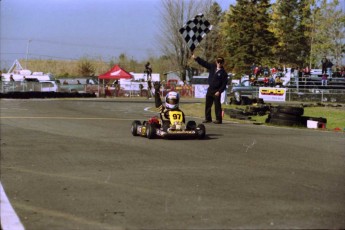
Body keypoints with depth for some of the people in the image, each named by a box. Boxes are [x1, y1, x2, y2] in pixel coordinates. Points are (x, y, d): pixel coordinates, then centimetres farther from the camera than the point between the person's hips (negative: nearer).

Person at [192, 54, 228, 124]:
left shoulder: (223, 73, -8)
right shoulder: (212, 67, 6)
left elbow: (224, 84, -9)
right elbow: (203, 63, 7)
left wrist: (219, 91, -17)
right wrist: (196, 58, -3)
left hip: (216, 91, -5)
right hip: (210, 89, 5)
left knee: (217, 105, -4)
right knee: (208, 104, 9)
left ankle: (218, 119, 2)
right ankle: (208, 118, 19)